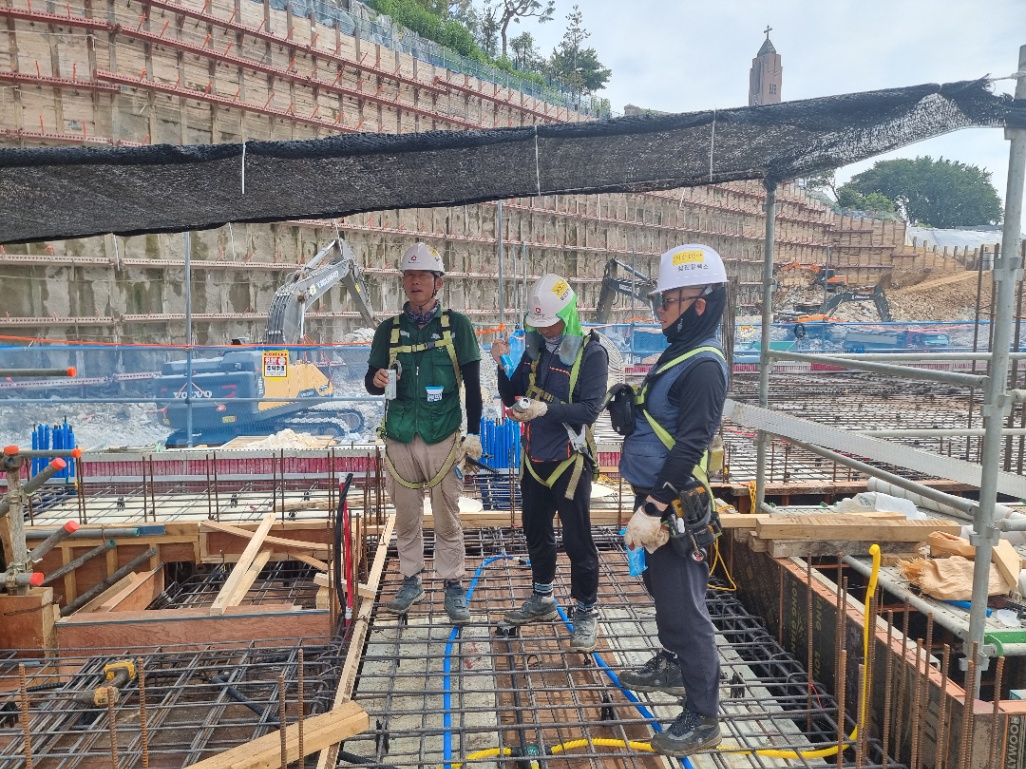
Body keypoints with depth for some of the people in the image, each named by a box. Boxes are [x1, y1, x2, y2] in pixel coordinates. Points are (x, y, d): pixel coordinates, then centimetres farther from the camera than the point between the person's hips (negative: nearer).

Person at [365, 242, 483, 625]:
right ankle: (411, 582, 27)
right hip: (399, 437, 3)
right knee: (406, 516, 11)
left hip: (443, 438, -3)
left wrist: (473, 432, -3)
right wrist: (377, 380, -13)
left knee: (447, 518, 3)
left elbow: (472, 382, 1)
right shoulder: (389, 329, 8)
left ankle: (454, 587, 16)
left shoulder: (457, 325, 0)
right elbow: (371, 379, 11)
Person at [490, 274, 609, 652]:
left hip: (569, 461, -6)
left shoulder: (591, 352, -13)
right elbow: (511, 399, 7)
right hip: (534, 458, 6)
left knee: (577, 540, 2)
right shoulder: (534, 350, 4)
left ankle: (586, 613, 20)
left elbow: (590, 409, -20)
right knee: (536, 532, 18)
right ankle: (542, 599, 38)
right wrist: (503, 366, -10)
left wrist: (547, 409, -33)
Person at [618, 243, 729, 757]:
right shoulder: (677, 354, 11)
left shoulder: (704, 366, -19)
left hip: (675, 508, -10)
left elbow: (689, 448, -24)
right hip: (657, 499, 10)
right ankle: (671, 668, 45)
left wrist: (651, 509, -24)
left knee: (685, 607, 0)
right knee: (663, 590, 24)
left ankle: (702, 720, 14)